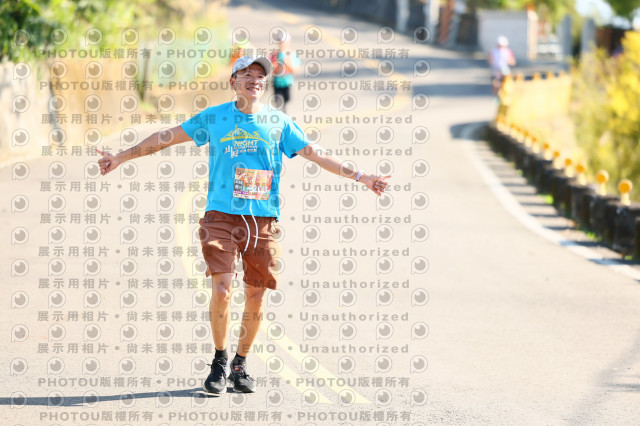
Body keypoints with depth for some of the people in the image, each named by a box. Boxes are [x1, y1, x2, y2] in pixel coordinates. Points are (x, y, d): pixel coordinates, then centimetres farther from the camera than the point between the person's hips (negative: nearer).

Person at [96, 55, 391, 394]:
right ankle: (219, 362, 6)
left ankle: (241, 365, 21)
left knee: (255, 298, 2)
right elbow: (167, 137, 12)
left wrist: (359, 176, 5)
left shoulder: (279, 122, 8)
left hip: (262, 222, 1)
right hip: (221, 217, -1)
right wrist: (121, 158, 13)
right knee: (221, 290, -14)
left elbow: (316, 155, 11)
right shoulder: (214, 118, 6)